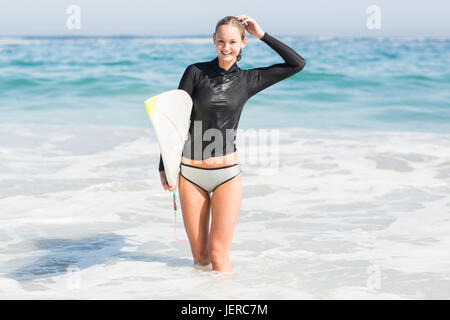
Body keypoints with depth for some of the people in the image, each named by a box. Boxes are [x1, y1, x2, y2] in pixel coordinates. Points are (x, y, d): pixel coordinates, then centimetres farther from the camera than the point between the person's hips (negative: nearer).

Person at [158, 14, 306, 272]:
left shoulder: (248, 80, 3)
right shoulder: (196, 72, -1)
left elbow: (297, 64, 2)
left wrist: (262, 35, 0)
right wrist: (164, 166, -5)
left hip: (227, 174, 0)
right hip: (190, 174, 0)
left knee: (218, 254, -4)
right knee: (199, 255, 6)